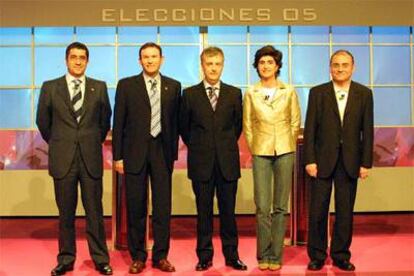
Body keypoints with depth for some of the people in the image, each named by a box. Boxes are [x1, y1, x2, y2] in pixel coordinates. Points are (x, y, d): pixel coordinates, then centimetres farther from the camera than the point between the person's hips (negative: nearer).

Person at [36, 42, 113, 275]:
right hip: (62, 159, 0)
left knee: (95, 211, 5)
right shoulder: (50, 87, 4)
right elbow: (43, 121, 12)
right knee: (66, 212, 8)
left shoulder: (99, 87, 5)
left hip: (91, 159, 0)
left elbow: (105, 120, 16)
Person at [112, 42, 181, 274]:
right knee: (136, 207, 5)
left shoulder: (174, 86, 8)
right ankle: (138, 257, 17)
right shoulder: (126, 85, 3)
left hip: (162, 151, 1)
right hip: (135, 152, -1)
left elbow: (175, 122, 10)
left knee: (163, 206, 3)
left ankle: (161, 256, 16)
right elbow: (119, 123, 1)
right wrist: (118, 156, -3)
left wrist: (173, 153, 6)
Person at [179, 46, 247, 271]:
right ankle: (204, 256, 16)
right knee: (204, 212, 6)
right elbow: (183, 127, 11)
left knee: (228, 210, 6)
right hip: (201, 162, 0)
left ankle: (231, 255, 17)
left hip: (227, 161, 1)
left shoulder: (234, 93, 6)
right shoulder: (190, 94, 3)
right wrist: (197, 147, 11)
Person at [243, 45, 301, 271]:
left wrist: (286, 146, 6)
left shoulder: (289, 92, 3)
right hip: (261, 153, 0)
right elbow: (247, 126, 8)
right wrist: (253, 149, 4)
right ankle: (263, 255, 12)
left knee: (280, 207, 4)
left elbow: (295, 123, 9)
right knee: (262, 207, -1)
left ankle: (276, 255, 13)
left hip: (285, 152, 0)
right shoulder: (251, 93, 3)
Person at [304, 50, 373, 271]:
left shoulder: (364, 94, 5)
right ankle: (317, 256, 17)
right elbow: (310, 129, -1)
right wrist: (309, 160, -7)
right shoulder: (317, 93, 2)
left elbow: (367, 131, 3)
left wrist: (366, 162, -1)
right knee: (317, 211, 3)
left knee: (345, 211, 8)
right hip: (323, 160, -1)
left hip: (350, 161, 1)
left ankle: (341, 255, 22)